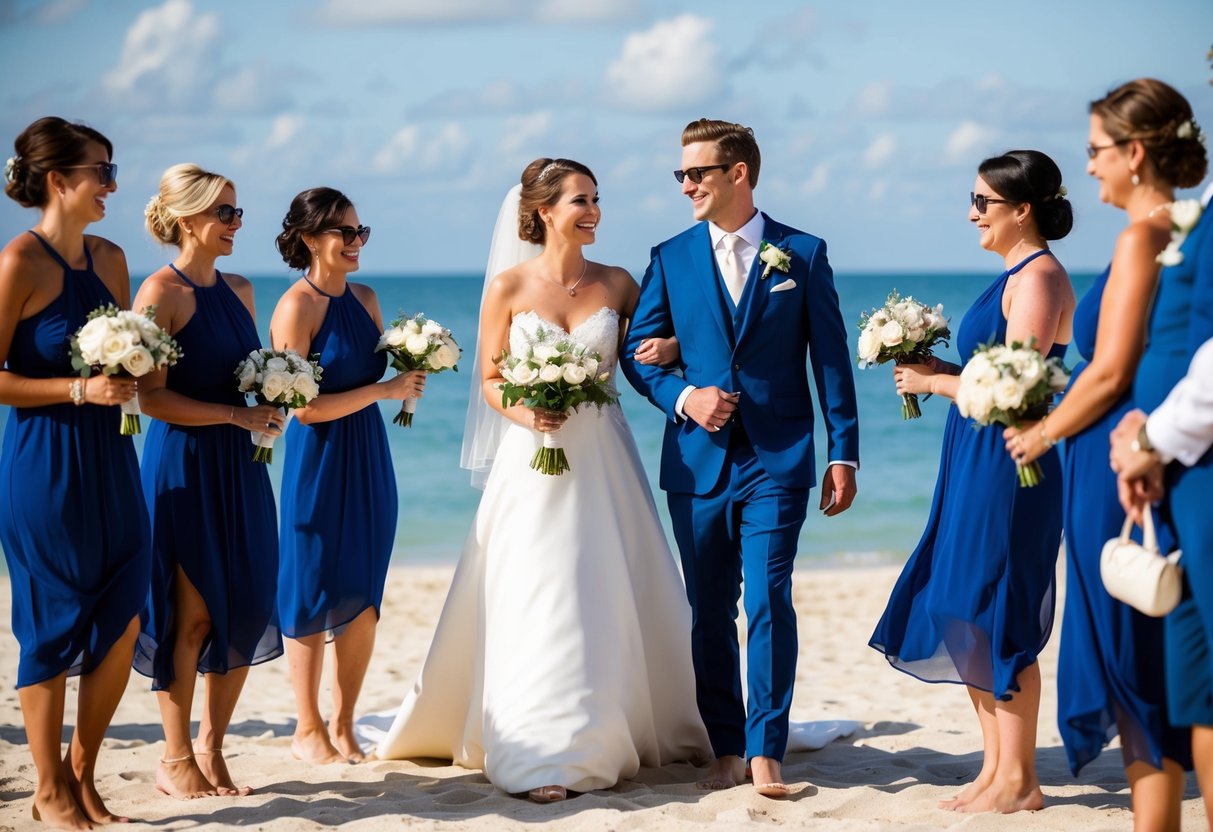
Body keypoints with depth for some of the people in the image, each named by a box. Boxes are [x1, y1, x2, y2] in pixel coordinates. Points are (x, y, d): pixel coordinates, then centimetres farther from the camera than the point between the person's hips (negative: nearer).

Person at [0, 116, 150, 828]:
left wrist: (131, 375, 2)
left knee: (124, 621, 5)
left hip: (109, 457, 7)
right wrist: (79, 389, -18)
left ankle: (83, 772, 22)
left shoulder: (109, 258, 10)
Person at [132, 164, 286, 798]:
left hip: (240, 465, 7)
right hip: (182, 465, -7)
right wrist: (237, 414, -17)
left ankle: (211, 750, 19)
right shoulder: (161, 292, -10)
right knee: (191, 614, -3)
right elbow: (152, 397, -15)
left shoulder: (238, 290, 13)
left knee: (245, 611, 6)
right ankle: (176, 761, 9)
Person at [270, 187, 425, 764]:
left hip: (368, 461, 6)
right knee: (314, 596, 3)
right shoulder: (296, 307, -12)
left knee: (363, 599, 7)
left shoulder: (365, 299, 9)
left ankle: (343, 726, 18)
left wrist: (413, 373, 0)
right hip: (318, 463, -6)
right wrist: (385, 390, -15)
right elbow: (305, 407, -16)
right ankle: (308, 730, 14)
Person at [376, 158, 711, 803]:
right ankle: (541, 755, -2)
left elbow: (654, 349, 14)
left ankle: (621, 729, 22)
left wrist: (670, 347, -8)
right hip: (534, 464, -2)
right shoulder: (509, 286, -1)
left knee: (612, 599, 6)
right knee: (537, 603, -5)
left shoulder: (618, 285, 5)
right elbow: (489, 380, 2)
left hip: (604, 462, 2)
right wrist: (523, 414, -17)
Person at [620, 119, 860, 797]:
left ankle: (765, 750, -4)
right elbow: (638, 351, 10)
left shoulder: (803, 254, 2)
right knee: (710, 613, 7)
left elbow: (831, 359, 2)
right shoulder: (671, 259, 8)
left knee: (768, 602, -10)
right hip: (698, 461, 3)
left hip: (777, 461, -3)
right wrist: (683, 398, -9)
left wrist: (844, 454, -1)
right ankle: (726, 748, 17)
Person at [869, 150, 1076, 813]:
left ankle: (1018, 781, 4)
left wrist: (933, 382, -9)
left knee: (999, 619, -4)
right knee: (966, 617, 12)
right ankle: (995, 769, 19)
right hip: (978, 462, 10)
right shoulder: (1016, 276, 16)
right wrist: (937, 371, 6)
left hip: (1010, 463, -10)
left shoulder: (1039, 278, -14)